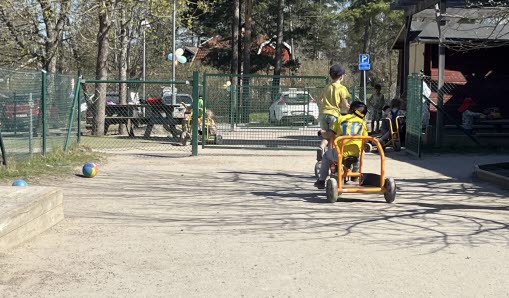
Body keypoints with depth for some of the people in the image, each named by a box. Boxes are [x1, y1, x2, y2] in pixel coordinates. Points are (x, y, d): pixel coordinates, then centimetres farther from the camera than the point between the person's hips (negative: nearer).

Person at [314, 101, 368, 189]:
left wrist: (322, 132, 27)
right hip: (355, 153, 3)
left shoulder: (341, 119, 9)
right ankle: (354, 179, 44)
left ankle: (321, 181, 25)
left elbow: (329, 133, 5)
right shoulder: (362, 122, 15)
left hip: (341, 152, -2)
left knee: (326, 155, 29)